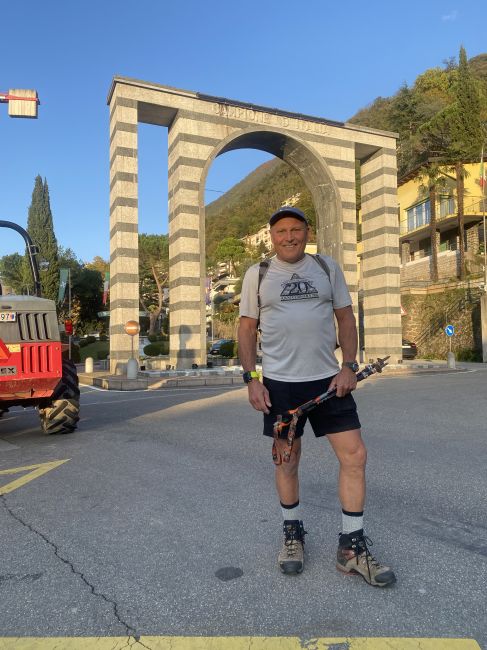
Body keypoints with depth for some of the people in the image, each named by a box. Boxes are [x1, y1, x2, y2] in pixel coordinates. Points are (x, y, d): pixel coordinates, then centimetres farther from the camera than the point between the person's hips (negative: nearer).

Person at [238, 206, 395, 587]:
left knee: (355, 455, -3)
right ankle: (293, 535, 31)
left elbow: (346, 318, 8)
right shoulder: (257, 274, 3)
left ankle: (352, 547, 14)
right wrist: (251, 379, -4)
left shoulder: (328, 267, 8)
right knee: (287, 460, 10)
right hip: (279, 382, -1)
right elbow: (247, 329, 3)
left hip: (328, 379, 2)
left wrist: (349, 366, -3)